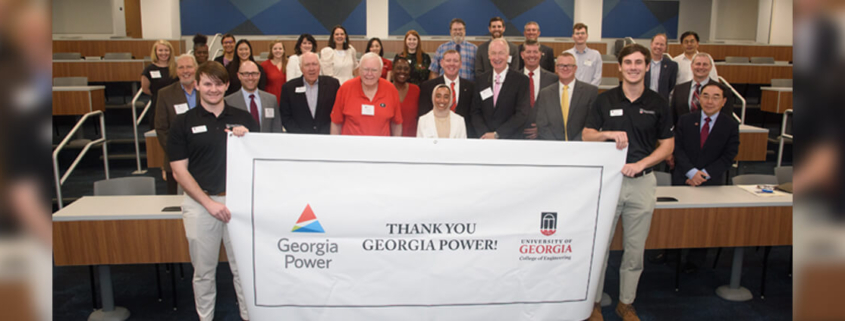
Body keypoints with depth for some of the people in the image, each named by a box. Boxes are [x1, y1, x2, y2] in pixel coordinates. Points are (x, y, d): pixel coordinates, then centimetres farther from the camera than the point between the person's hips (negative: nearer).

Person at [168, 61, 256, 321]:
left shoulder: (243, 119, 5)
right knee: (204, 270, 11)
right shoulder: (184, 123, 0)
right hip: (200, 203, -1)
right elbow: (179, 171, -3)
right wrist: (209, 202, -12)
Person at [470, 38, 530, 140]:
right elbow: (475, 111, 5)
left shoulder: (521, 80, -5)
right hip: (484, 138, 3)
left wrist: (496, 134, -13)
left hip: (510, 139, -2)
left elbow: (522, 114, -10)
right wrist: (484, 134, -11)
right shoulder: (481, 79, 7)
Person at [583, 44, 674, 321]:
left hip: (642, 182, 1)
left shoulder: (657, 103, 5)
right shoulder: (605, 100, 4)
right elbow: (586, 136, 5)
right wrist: (609, 134, -16)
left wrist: (641, 163, -9)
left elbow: (667, 144, 7)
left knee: (635, 249, 9)